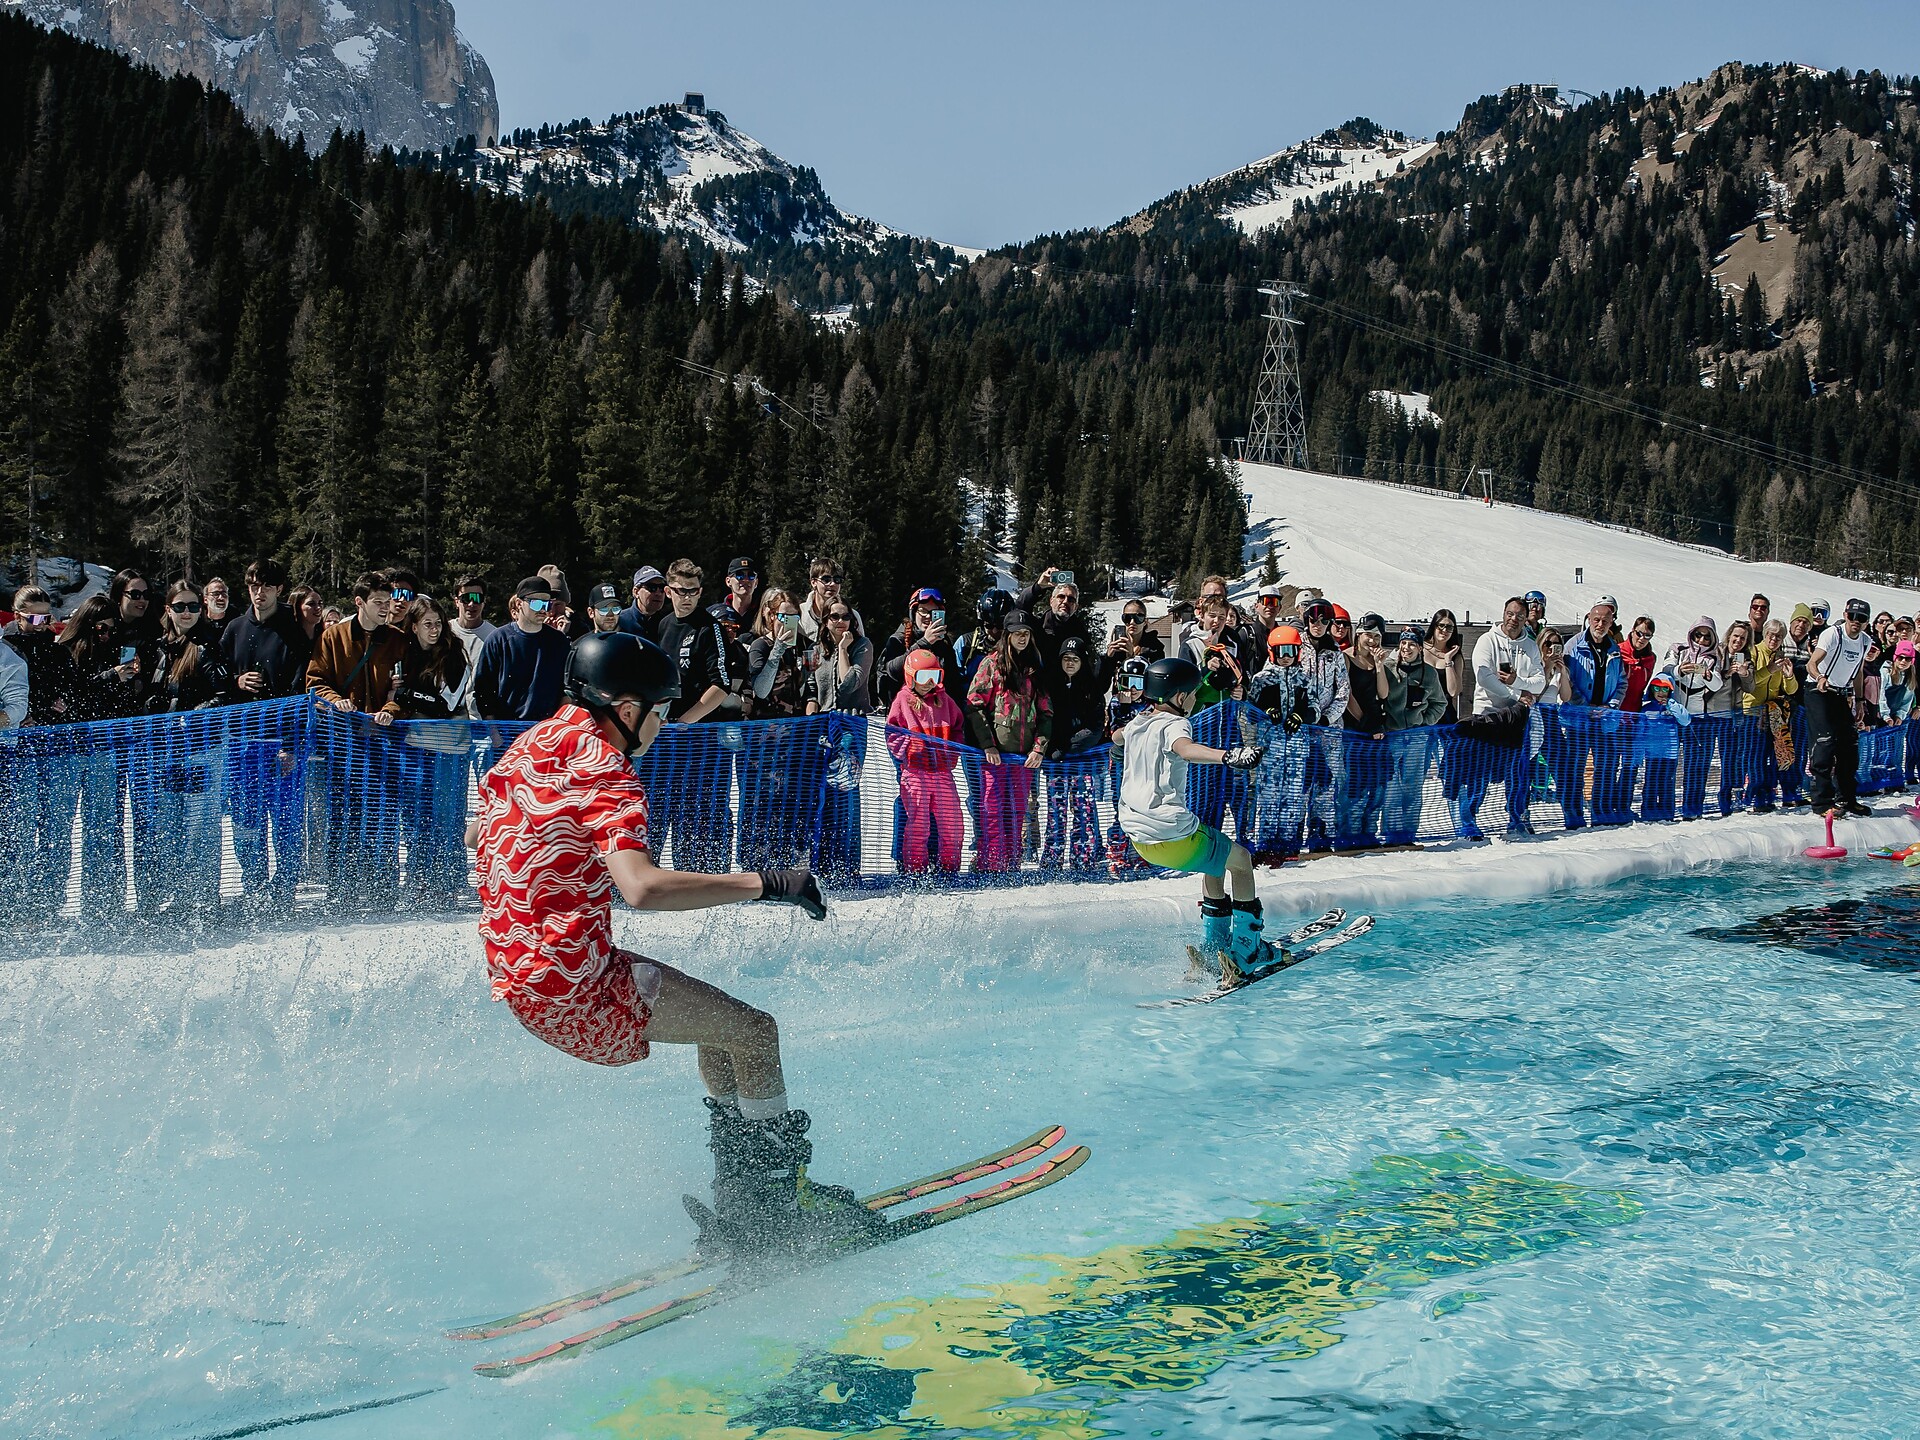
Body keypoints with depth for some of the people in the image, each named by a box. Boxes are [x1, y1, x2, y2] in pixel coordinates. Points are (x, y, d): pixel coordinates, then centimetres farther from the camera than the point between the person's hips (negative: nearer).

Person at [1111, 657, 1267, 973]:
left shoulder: (1136, 723, 11)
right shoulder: (1173, 724, -14)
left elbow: (1116, 737, 37)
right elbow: (1186, 750, -40)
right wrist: (1227, 756, -57)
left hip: (1137, 835, 8)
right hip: (1174, 835, -8)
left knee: (1216, 860, 31)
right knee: (1241, 859, 15)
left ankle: (1214, 946, 31)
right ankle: (1246, 950, 18)